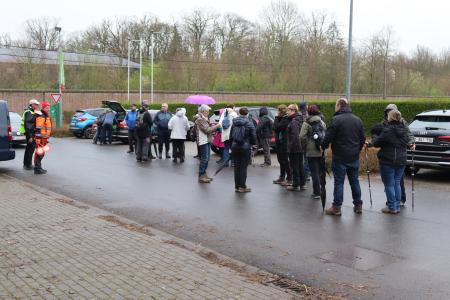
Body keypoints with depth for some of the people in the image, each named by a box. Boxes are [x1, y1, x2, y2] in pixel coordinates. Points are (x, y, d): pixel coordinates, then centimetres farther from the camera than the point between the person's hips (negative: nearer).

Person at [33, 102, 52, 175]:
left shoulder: (46, 116, 19)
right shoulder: (41, 116, -14)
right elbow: (38, 128, -21)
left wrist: (46, 138, 28)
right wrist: (38, 138, -26)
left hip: (44, 138, 10)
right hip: (40, 138, -10)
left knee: (41, 153, 16)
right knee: (39, 153, -7)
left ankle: (38, 168, 25)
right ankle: (37, 169, -5)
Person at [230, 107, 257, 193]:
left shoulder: (234, 123, 4)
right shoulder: (249, 124, -9)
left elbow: (231, 136, 9)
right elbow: (253, 136, -8)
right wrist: (253, 143, 11)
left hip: (235, 147, 4)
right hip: (245, 147, -4)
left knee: (237, 167, 10)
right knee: (243, 167, 1)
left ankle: (237, 186, 14)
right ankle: (242, 187, 3)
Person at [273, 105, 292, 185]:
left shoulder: (286, 119, -15)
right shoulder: (280, 118, 13)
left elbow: (277, 127, -21)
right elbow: (274, 127, 6)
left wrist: (276, 119, -8)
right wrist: (277, 118, -1)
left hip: (284, 143, -9)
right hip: (279, 142, 9)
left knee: (285, 161, -6)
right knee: (281, 160, 16)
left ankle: (289, 179, 0)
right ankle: (282, 177, 26)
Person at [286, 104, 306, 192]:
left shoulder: (293, 122, -18)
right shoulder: (299, 120, 10)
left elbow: (295, 136, -24)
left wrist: (291, 146, -19)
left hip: (294, 148, -9)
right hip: (300, 148, 9)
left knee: (294, 166, -1)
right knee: (300, 166, 15)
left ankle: (296, 185, 6)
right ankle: (302, 184, 21)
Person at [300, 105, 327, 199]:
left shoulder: (307, 123, -6)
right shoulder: (322, 123, 8)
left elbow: (302, 137, -15)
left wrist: (305, 147, -1)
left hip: (311, 151, -4)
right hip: (322, 151, 4)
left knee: (314, 172, 0)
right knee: (320, 172, 13)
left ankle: (316, 193, 1)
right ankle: (320, 191, 19)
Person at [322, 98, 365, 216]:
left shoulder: (336, 119, -13)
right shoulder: (357, 120, 8)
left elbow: (328, 136, -15)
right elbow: (363, 138, 12)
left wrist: (323, 146, 3)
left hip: (340, 157, -6)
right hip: (354, 157, 6)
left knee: (339, 182, -1)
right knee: (354, 181, 14)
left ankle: (336, 207, 2)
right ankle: (358, 205, 20)